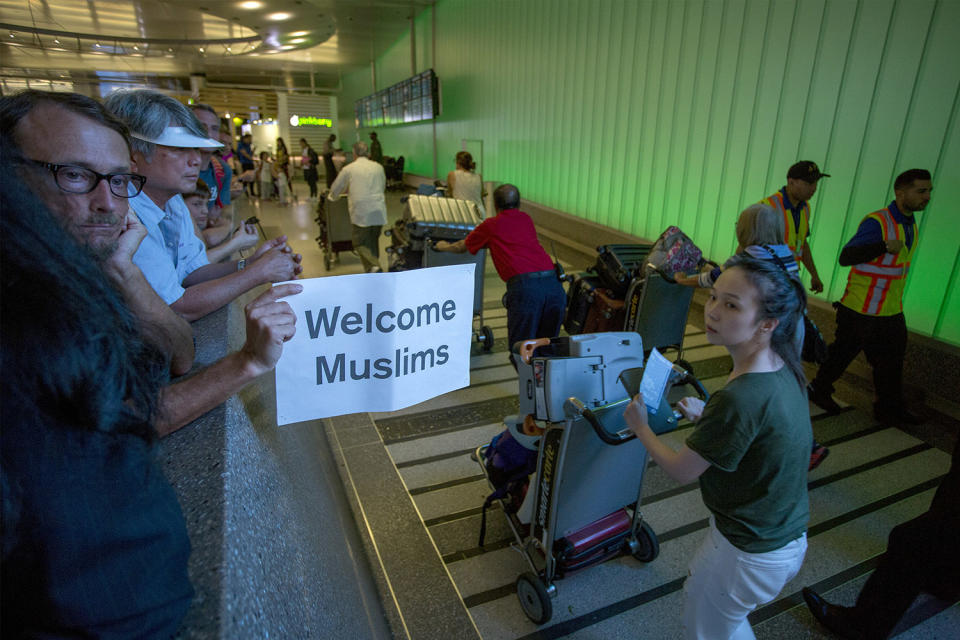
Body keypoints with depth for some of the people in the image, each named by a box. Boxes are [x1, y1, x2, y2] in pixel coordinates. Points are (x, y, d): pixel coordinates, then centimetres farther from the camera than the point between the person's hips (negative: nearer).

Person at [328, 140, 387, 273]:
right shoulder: (378, 167, 10)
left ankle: (373, 266, -16)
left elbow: (336, 188, 15)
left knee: (360, 243, 3)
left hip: (361, 213, -3)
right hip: (379, 212, 4)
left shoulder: (349, 169, 2)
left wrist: (331, 197, 37)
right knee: (373, 242, 17)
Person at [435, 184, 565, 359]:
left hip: (525, 287, -5)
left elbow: (462, 247, 33)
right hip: (553, 284, 5)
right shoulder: (526, 219, 27)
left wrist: (444, 246, 54)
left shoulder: (490, 225, 15)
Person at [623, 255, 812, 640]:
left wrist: (640, 427, -4)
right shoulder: (783, 368, -7)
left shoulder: (740, 398, -35)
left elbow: (680, 472, -19)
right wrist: (705, 417, 10)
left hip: (749, 555, -8)